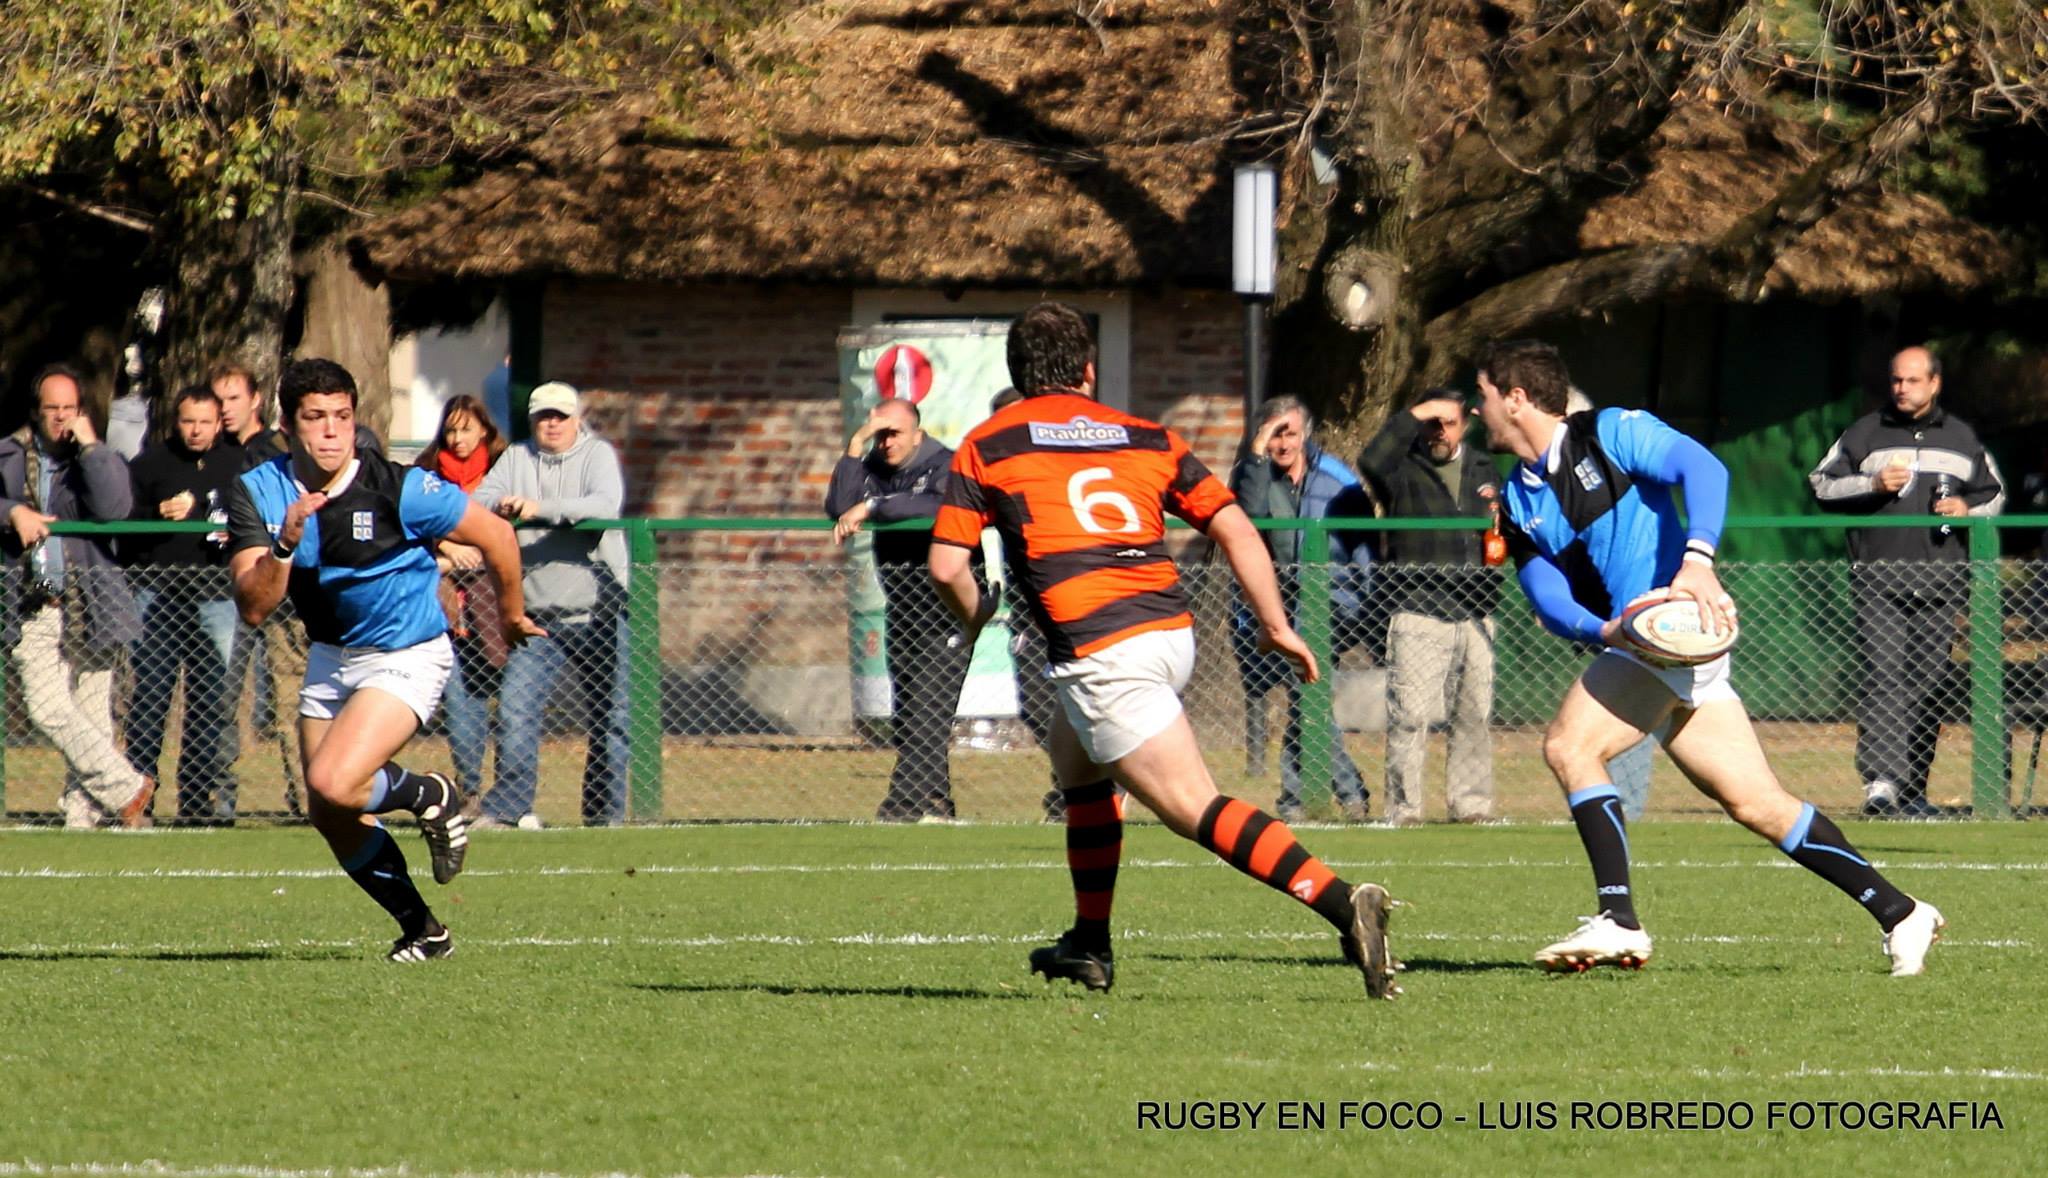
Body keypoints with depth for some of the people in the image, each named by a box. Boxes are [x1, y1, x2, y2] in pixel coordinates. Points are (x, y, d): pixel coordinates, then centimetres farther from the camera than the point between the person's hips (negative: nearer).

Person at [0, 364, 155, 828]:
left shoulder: (99, 459, 4)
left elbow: (114, 507, -15)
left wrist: (89, 446, -14)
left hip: (89, 608, -2)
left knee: (92, 715, -2)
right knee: (48, 709, -12)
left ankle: (81, 818, 6)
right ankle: (127, 788, -1)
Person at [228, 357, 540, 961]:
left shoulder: (398, 489, -22)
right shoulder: (257, 493, -12)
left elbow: (495, 535, -9)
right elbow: (254, 607, -19)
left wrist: (513, 615, 7)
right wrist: (286, 542, -37)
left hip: (407, 657, -5)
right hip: (330, 657, 5)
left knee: (333, 785, -24)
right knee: (329, 819, 6)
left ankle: (428, 795, 7)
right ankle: (420, 929, 25)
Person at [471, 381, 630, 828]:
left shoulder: (598, 455, -1)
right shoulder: (517, 459, 10)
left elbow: (605, 506, -19)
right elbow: (481, 499, -1)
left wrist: (539, 508, -29)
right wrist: (501, 505, -25)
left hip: (598, 615, -2)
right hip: (538, 618, 2)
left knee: (608, 717, 2)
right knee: (515, 706, -10)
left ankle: (605, 815, 11)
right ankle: (508, 805, -6)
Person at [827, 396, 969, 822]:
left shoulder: (944, 466, -10)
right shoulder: (873, 468, 8)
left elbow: (936, 505, -30)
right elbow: (837, 508, -5)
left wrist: (871, 507, -28)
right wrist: (855, 447, -11)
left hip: (945, 614, -7)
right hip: (901, 610, 7)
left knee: (928, 711, -14)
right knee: (906, 718, 8)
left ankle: (905, 804, -18)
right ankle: (935, 804, 15)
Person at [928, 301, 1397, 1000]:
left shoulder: (986, 446, 9)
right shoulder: (1146, 438, 18)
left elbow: (947, 567, 3)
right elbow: (1236, 530, 11)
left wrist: (977, 621, 23)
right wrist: (1278, 627, 16)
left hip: (1101, 650, -6)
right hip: (1174, 632, 6)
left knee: (1196, 809, -14)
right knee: (1076, 762, 31)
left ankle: (1341, 903, -33)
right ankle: (1089, 948, 36)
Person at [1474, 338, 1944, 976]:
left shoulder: (1610, 433, -3)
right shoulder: (1517, 501, 16)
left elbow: (1703, 468, -18)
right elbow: (1549, 601, 8)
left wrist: (1696, 560, -34)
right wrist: (1601, 629, -15)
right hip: (1635, 639, 8)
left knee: (1568, 743, -19)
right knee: (1758, 804, 6)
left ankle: (1618, 920, -21)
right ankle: (1899, 914, 12)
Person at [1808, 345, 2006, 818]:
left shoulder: (1962, 438, 16)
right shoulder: (1865, 433, 9)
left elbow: (1994, 493, 22)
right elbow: (1821, 486, 6)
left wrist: (1969, 510, 0)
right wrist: (1872, 485, -11)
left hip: (1941, 581, 3)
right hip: (1878, 578, -3)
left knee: (1929, 681, 3)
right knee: (1882, 675, -16)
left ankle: (1913, 789, 10)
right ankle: (1880, 780, -26)